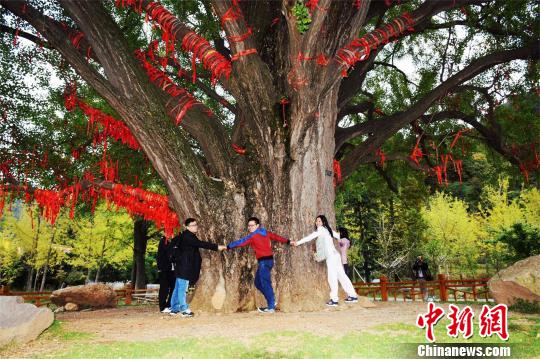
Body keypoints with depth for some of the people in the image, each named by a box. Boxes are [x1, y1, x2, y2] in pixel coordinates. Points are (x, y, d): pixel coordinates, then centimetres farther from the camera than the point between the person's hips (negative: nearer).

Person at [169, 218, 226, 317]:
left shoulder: (190, 236, 15)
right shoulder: (187, 236, -17)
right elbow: (201, 244, -26)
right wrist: (217, 247, -29)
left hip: (185, 267, 10)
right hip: (184, 266, -10)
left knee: (178, 288, 13)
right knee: (182, 287, -4)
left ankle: (174, 309, 20)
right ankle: (184, 309, 1)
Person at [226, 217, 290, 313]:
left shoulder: (253, 236, -10)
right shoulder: (265, 232, 13)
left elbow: (241, 242, -12)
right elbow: (276, 237, 20)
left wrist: (228, 246, -8)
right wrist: (288, 242, 30)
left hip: (264, 261, -9)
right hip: (268, 260, 9)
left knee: (265, 284, -6)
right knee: (258, 283, 14)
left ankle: (271, 307, -3)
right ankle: (272, 302, 16)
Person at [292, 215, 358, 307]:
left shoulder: (321, 229, -4)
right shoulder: (327, 230, 18)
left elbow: (310, 237, -8)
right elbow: (338, 236, 26)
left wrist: (298, 242, -6)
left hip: (331, 256, -9)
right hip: (335, 255, 9)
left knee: (332, 278, -7)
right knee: (342, 276, 11)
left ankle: (334, 299, -6)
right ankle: (353, 295, 16)